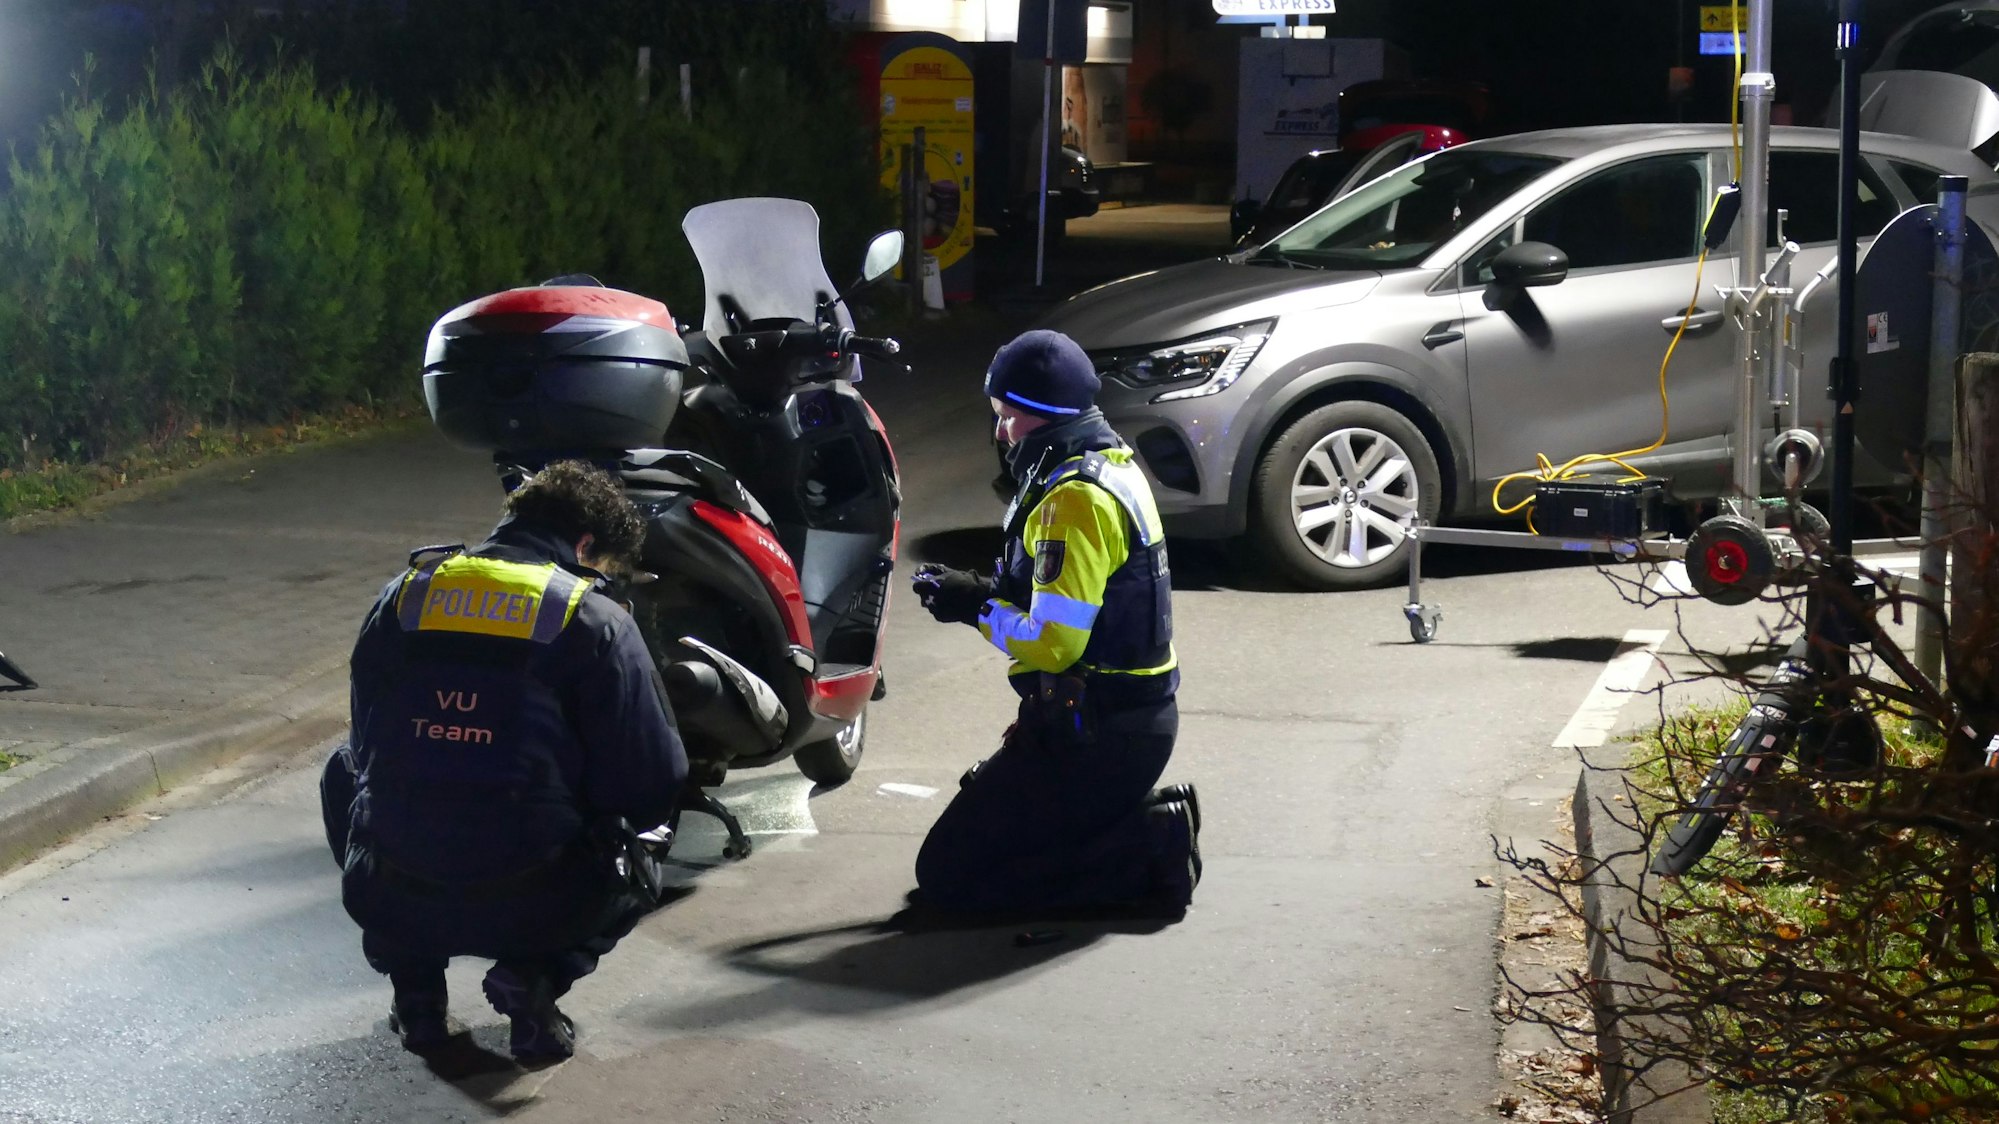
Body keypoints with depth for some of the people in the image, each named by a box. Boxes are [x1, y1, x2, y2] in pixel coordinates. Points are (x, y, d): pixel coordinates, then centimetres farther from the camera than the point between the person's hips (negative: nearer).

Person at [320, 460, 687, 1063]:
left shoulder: (404, 594, 8)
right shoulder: (596, 622, -3)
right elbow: (653, 792, -2)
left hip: (385, 898, 3)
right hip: (530, 907, -3)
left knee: (345, 772, 36)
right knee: (637, 874, 32)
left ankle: (414, 985, 20)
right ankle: (532, 976, 0)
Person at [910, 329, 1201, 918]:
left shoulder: (1075, 499, -20)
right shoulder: (1114, 466, 11)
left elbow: (1054, 642, -26)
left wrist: (979, 608, -10)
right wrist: (985, 590, 4)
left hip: (1093, 736, -10)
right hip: (1138, 719, 10)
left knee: (948, 875, -6)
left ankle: (1148, 848, -10)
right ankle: (1152, 818, 9)